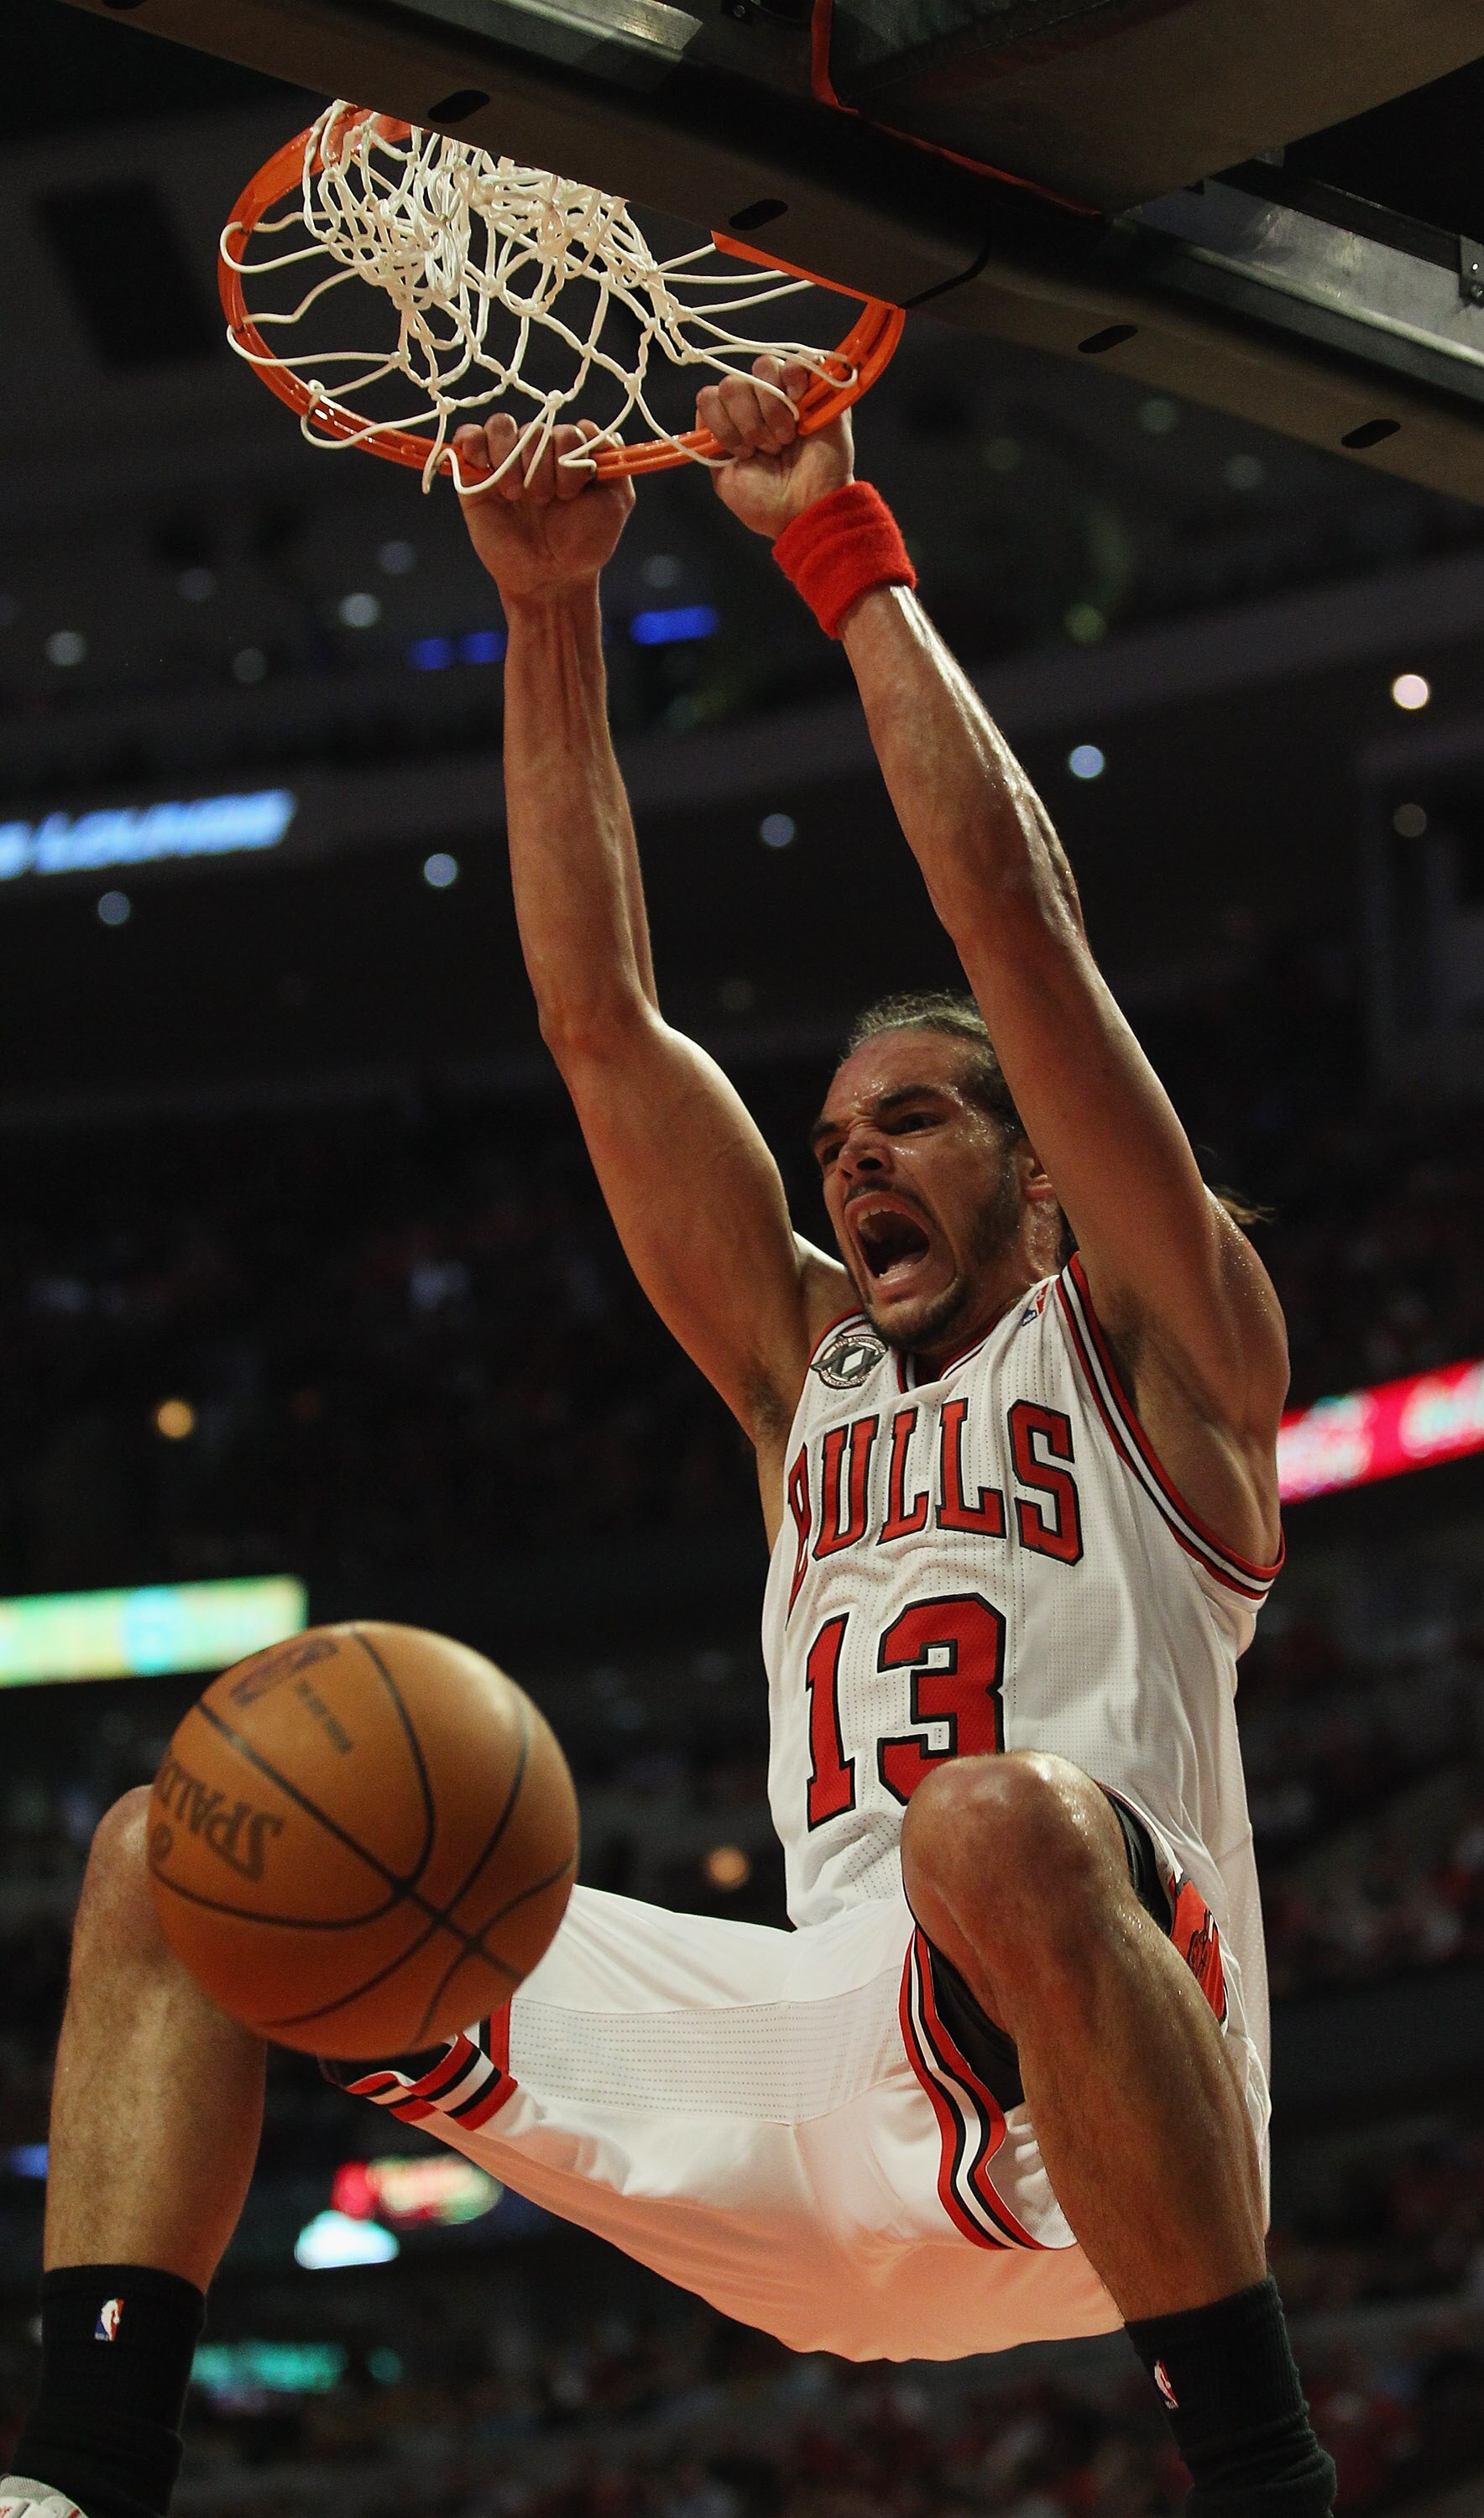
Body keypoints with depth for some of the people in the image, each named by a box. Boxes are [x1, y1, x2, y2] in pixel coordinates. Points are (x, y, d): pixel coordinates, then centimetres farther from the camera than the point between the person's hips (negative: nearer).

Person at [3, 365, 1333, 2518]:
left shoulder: (1151, 1342, 11)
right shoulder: (809, 1368, 26)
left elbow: (1015, 919, 0)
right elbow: (600, 1020, 20)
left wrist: (846, 556, 3)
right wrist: (551, 612, 15)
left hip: (1073, 2099, -6)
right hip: (808, 2063, 6)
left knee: (997, 1824, -42)